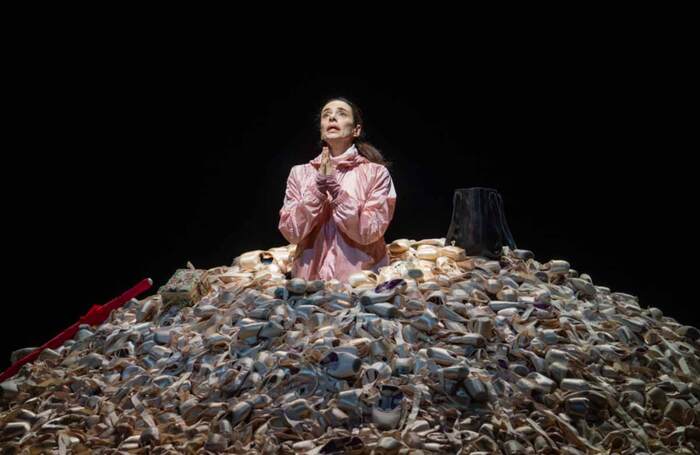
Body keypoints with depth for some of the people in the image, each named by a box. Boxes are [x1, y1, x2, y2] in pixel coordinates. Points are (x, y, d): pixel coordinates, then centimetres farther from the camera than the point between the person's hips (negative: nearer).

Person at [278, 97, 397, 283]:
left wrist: (333, 187, -12)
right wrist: (319, 186, -11)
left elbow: (368, 232, -9)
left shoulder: (376, 172, 1)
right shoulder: (299, 173, 7)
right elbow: (291, 232, -3)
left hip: (361, 279, -1)